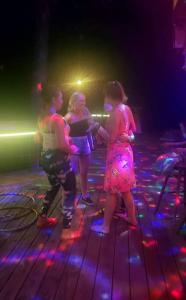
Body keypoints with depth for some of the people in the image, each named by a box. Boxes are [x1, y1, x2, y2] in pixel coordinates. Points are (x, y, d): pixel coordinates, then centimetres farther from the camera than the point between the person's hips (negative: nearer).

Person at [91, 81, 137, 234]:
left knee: (112, 191, 1)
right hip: (126, 151, 8)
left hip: (117, 153, -8)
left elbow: (111, 138, -19)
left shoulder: (115, 112, -20)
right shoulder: (127, 108, 5)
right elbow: (133, 129, 16)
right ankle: (132, 218, 34)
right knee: (125, 189, 20)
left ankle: (106, 226, 15)